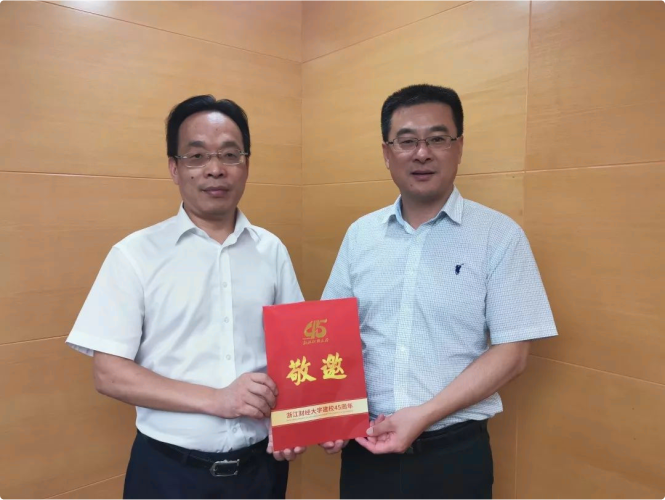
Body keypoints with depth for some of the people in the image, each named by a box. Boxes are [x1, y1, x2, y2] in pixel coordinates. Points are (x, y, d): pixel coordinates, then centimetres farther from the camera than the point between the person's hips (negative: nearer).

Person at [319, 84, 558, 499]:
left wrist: (423, 415, -17)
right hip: (365, 443, 3)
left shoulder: (499, 235, -9)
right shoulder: (360, 234, 2)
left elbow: (511, 352, -10)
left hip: (454, 449, -3)